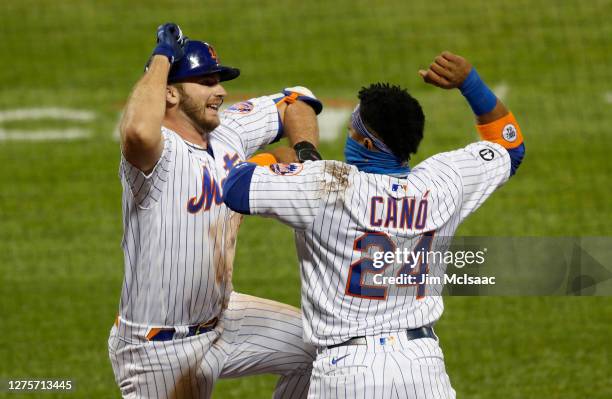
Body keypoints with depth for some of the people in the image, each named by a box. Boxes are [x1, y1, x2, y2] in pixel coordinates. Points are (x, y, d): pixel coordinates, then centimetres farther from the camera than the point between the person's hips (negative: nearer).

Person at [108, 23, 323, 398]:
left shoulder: (230, 130, 1)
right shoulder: (159, 150, -25)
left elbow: (295, 100, 17)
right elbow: (139, 132, -51)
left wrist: (306, 152, -4)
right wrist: (162, 57, -35)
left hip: (222, 318, 8)